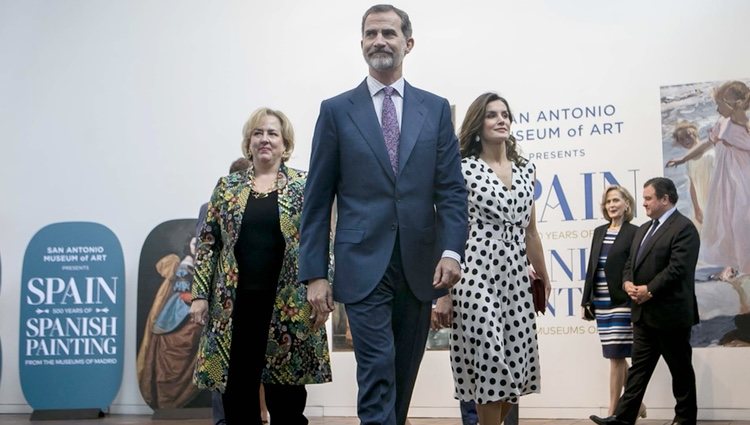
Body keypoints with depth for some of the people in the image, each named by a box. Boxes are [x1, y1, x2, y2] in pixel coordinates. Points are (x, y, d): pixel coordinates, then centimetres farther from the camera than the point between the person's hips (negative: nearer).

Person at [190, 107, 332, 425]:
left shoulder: (305, 186, 4)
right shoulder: (227, 186, 10)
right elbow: (207, 242, 8)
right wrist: (200, 294, 1)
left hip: (288, 305, -2)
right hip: (234, 304, 2)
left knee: (286, 395, 4)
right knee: (236, 391, 5)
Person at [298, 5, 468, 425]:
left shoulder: (436, 108, 10)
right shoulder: (337, 110, 5)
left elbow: (452, 189, 5)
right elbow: (318, 199, 3)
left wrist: (452, 250, -11)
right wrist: (315, 273, -3)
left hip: (419, 267, 3)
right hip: (364, 265, -2)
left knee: (403, 377, 12)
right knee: (378, 371, -9)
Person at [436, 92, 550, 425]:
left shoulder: (525, 169, 12)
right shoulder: (464, 169, -3)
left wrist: (544, 277, 24)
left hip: (517, 278, 5)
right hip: (477, 276, -5)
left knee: (517, 366, 6)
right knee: (490, 365, -6)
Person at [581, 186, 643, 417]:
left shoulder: (634, 232, -5)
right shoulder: (599, 232, 13)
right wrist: (586, 301, 11)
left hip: (622, 303, -6)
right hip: (601, 303, 6)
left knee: (616, 356, -4)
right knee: (617, 356, 12)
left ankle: (612, 412, 2)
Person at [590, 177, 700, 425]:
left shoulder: (683, 228, -11)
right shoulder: (643, 229, 17)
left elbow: (678, 268, -20)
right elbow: (630, 263, 18)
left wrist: (649, 290, -18)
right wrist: (628, 283, -3)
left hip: (670, 313, -8)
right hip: (644, 313, 8)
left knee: (680, 369, 5)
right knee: (638, 367, 7)